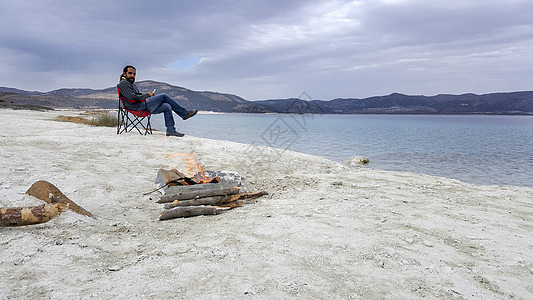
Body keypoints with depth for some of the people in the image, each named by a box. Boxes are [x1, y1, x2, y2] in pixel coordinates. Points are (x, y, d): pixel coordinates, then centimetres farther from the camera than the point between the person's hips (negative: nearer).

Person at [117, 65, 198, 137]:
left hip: (142, 106, 10)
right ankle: (184, 113, -8)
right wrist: (147, 95, -7)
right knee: (164, 96, -13)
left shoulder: (132, 83, 30)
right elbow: (132, 97, -15)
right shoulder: (123, 83, -2)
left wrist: (149, 95, 6)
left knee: (167, 107, -6)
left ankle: (171, 130, -10)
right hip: (138, 107, -10)